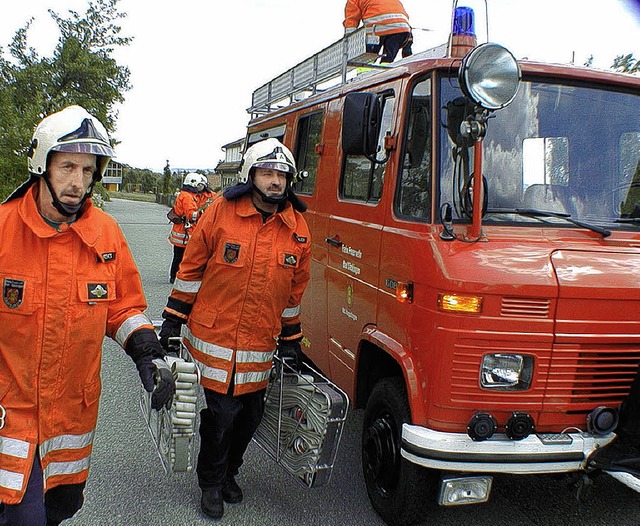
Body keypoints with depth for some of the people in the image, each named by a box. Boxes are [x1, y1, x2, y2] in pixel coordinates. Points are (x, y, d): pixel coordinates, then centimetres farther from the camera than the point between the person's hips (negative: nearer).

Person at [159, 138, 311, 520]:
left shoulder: (298, 230, 2)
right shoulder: (220, 214, -7)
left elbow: (294, 292, 12)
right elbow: (191, 270, 1)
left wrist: (291, 341, 15)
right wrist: (173, 320, 3)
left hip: (261, 348, 3)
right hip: (213, 339, -3)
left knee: (250, 415, 13)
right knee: (219, 413, 2)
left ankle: (229, 472, 40)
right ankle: (211, 483, 28)